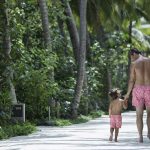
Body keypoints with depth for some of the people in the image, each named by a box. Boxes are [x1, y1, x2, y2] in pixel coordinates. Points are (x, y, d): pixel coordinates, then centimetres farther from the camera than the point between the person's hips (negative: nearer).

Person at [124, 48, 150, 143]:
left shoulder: (134, 64, -3)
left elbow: (132, 80, -4)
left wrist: (128, 94, 6)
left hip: (138, 90, -1)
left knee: (139, 114, 5)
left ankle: (140, 137, -2)